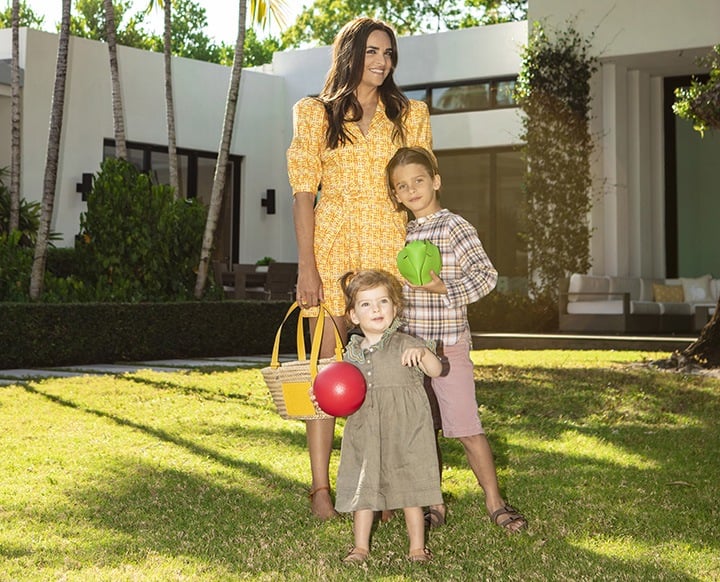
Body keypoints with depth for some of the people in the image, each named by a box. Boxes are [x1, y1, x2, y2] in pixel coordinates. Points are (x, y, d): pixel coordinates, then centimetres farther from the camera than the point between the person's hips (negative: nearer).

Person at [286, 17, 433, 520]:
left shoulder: (410, 116, 12)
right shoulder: (316, 114, 7)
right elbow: (304, 193, 1)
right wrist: (307, 266, -8)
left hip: (390, 248, 1)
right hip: (333, 246, -1)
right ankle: (321, 487, 2)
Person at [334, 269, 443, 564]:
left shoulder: (405, 345, -6)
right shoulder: (352, 353, 6)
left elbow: (436, 370, -17)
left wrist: (423, 353, -36)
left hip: (404, 432, -4)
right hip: (365, 435, 4)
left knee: (410, 489, 4)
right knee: (362, 489, 10)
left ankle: (417, 546, 18)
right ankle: (361, 545, 25)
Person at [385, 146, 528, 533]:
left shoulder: (455, 228, -8)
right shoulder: (404, 234, 12)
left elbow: (486, 275, -14)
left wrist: (444, 289, -22)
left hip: (448, 346, -6)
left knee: (467, 428, -5)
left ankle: (494, 502, 8)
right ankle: (434, 506, 19)